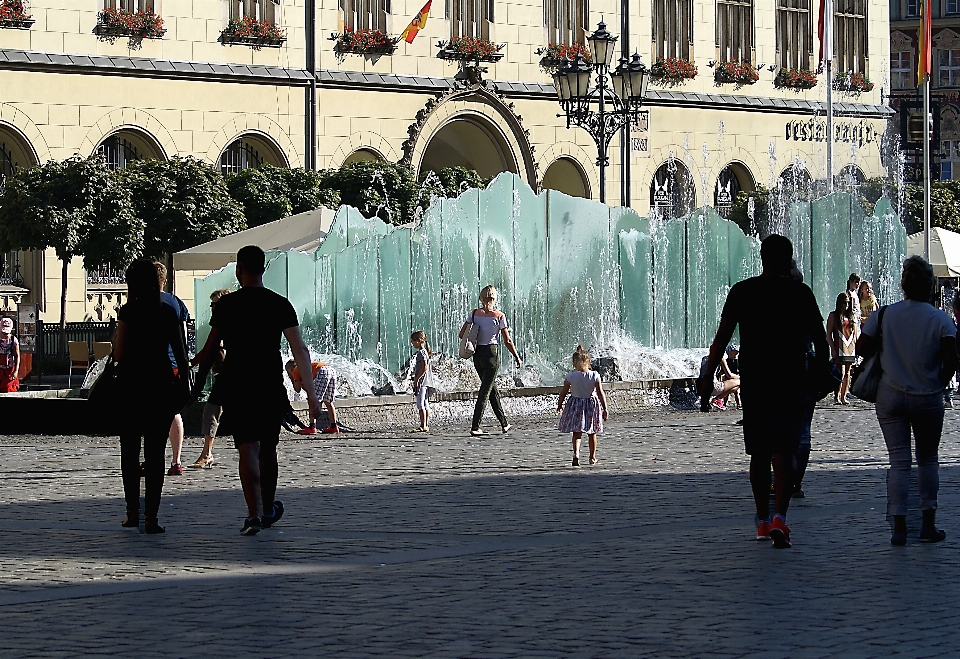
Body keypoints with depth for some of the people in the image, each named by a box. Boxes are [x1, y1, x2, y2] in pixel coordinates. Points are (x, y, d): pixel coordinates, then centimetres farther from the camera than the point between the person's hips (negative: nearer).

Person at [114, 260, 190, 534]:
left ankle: (133, 512, 10)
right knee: (155, 453, 2)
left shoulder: (129, 312, -7)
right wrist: (184, 381, 14)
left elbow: (119, 353, -10)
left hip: (132, 387, -2)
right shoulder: (169, 312, 3)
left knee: (130, 450, 11)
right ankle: (151, 516, -3)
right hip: (163, 385, 2)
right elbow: (180, 352, 5)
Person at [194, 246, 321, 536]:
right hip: (272, 387, 2)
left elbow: (210, 349, 3)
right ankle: (269, 509, 33)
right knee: (268, 449, 18)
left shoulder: (226, 305, -3)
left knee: (248, 450, -7)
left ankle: (254, 513, -22)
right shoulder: (280, 304, 0)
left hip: (236, 387, -2)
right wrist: (310, 392, -3)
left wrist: (199, 361, 26)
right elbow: (300, 350, -5)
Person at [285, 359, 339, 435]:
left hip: (323, 372, -8)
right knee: (328, 402, 16)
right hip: (332, 371, 8)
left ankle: (312, 428, -10)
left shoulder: (295, 371, 16)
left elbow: (298, 389, 12)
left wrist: (292, 379, 26)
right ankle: (334, 427, 17)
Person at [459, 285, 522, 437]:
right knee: (486, 390, -1)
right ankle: (475, 427, -7)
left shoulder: (474, 314, -1)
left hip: (477, 354, 5)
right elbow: (507, 341, -6)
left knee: (493, 388, 18)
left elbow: (462, 335, 0)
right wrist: (517, 357, 5)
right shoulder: (499, 316, -10)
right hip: (492, 353, -5)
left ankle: (504, 424, 28)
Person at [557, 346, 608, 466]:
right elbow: (600, 393, -10)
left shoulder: (570, 376, -11)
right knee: (592, 434, 16)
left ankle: (576, 453, -21)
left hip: (575, 406, -1)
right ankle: (592, 458, 25)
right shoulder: (595, 376, -11)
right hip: (591, 405, 1)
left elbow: (563, 392, -4)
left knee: (577, 433, 3)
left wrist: (559, 405, 11)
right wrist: (605, 409, -3)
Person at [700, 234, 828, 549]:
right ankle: (780, 518, -23)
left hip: (753, 382, 2)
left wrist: (708, 378, 2)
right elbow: (819, 338, 6)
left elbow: (722, 337, -1)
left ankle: (763, 520, 22)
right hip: (790, 382, -2)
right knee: (783, 452, -6)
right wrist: (824, 370, 22)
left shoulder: (742, 291, 2)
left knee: (759, 453, 14)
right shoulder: (800, 293, -1)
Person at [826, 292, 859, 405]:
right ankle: (836, 397, -4)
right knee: (841, 373, -11)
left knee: (847, 373, 5)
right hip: (839, 349, -5)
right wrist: (833, 349, -11)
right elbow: (828, 334, -3)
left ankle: (843, 397, 9)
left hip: (850, 348, 5)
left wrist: (857, 348, 10)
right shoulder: (833, 315, 0)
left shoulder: (852, 315, 15)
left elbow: (856, 333, 17)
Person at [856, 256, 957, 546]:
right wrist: (938, 385, 1)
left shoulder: (884, 315, -2)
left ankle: (899, 527, -5)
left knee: (899, 461, 2)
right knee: (928, 459, 14)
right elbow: (951, 361, -15)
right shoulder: (941, 320, -7)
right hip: (928, 400, -1)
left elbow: (862, 348, -3)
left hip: (891, 396, 1)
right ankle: (928, 525, 11)